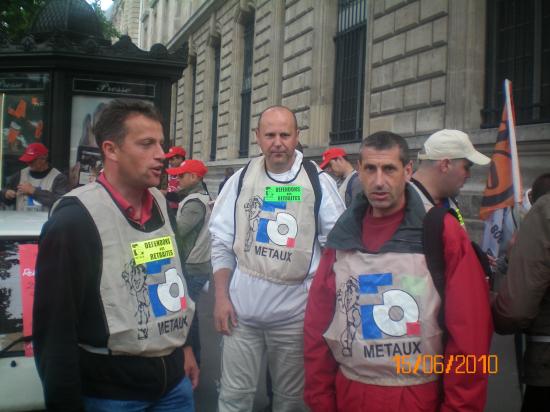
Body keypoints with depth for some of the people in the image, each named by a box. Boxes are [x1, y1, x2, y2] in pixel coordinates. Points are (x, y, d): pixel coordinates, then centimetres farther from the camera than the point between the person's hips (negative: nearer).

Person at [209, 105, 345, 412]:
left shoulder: (319, 182, -4)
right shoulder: (241, 179, 2)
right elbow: (222, 243, 5)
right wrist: (221, 297, 0)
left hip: (295, 310, -1)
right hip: (242, 307, 1)